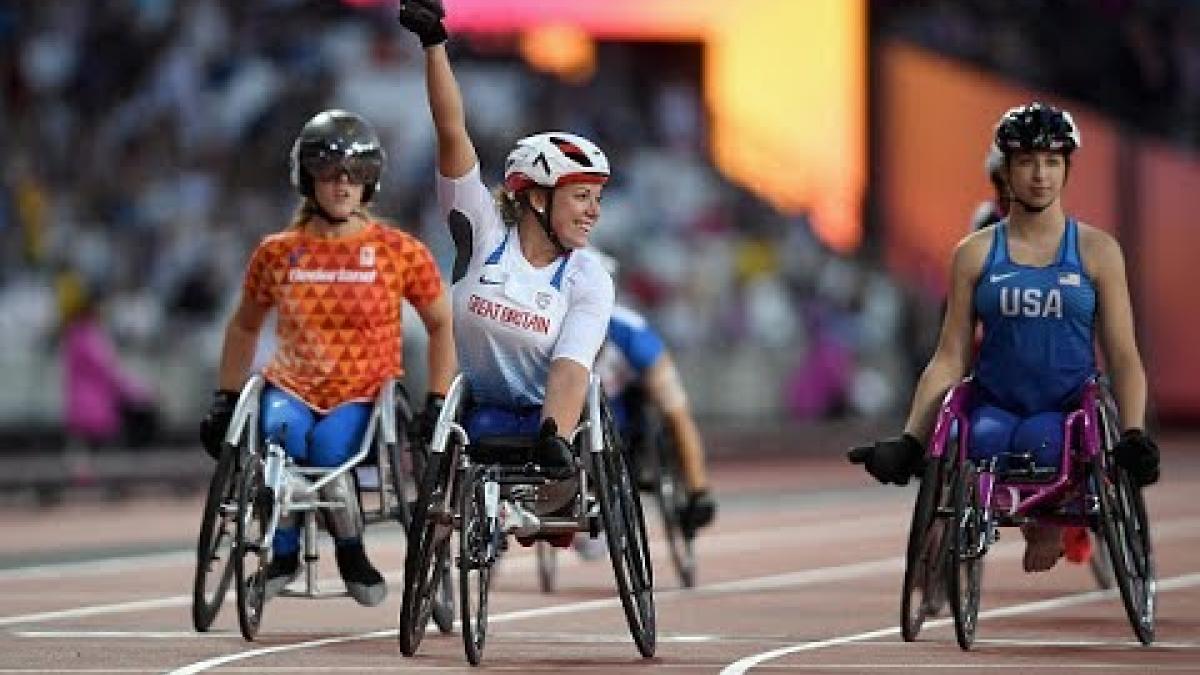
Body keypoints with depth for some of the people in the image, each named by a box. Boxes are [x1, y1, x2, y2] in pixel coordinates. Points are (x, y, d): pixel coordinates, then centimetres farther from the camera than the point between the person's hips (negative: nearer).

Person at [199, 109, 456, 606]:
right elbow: (245, 326, 21)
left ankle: (351, 554, -7)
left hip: (364, 396, -1)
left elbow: (441, 325, 10)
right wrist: (226, 398, 16)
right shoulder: (278, 253, 5)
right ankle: (283, 555, -11)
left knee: (326, 446, -36)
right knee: (281, 434, -35)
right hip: (293, 388, 2)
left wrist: (437, 401, 1)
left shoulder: (400, 252, 0)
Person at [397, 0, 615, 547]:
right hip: (472, 412, -1)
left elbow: (570, 366, -21)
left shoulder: (588, 280, -7)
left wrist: (554, 437, -42)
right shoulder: (483, 231, -7)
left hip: (547, 415, 1)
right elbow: (452, 133, -16)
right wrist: (434, 46, -26)